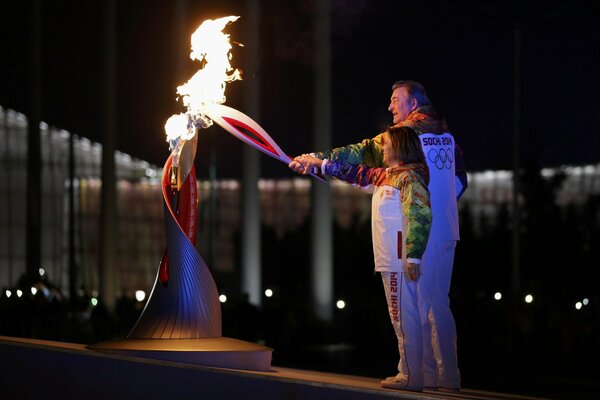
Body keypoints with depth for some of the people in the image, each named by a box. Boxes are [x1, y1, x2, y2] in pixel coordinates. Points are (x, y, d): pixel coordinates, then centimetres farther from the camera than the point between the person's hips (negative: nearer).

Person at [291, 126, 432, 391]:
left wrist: (413, 258, -25)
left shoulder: (410, 177, -11)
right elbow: (358, 174, 32)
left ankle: (412, 377, -7)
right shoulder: (385, 176, 18)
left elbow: (421, 217, -20)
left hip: (401, 262, -10)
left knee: (405, 318, -8)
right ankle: (408, 372, 13)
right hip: (390, 261, 10)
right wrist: (319, 163, 36)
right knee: (401, 318, 10)